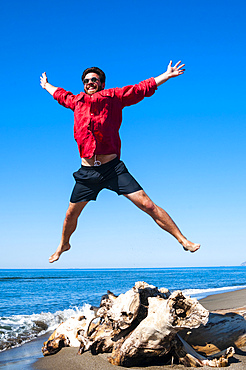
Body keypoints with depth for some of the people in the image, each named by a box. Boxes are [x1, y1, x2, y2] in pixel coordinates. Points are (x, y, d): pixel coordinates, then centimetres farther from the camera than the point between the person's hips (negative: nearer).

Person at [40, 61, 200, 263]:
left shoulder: (114, 97, 4)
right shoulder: (77, 101, 14)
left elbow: (143, 88, 8)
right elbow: (61, 94, 35)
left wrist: (167, 75, 4)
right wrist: (46, 85, 52)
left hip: (113, 168, -3)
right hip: (87, 172, 3)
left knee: (147, 205, -11)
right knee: (71, 215, 14)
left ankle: (182, 240, -3)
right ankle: (63, 244, 44)